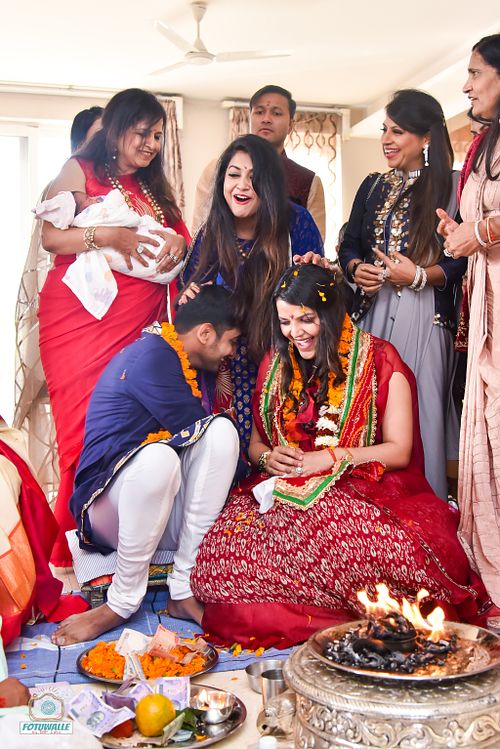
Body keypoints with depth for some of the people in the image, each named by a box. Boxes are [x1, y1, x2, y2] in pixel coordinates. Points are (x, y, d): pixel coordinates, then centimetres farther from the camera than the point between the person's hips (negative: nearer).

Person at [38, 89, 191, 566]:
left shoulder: (154, 187, 22)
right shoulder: (80, 170, 6)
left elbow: (180, 238, 18)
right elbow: (50, 236, -5)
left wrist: (178, 243, -4)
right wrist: (108, 236, -18)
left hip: (141, 320, 5)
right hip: (81, 317, -4)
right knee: (86, 424, -6)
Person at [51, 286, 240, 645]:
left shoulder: (185, 364, 14)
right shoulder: (151, 356, -14)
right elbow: (195, 430, -14)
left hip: (170, 513, 7)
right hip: (110, 503, -7)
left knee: (223, 430, -16)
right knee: (158, 456, -38)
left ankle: (185, 589, -16)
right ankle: (124, 601, -16)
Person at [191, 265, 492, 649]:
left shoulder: (380, 361, 0)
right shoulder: (275, 364, 15)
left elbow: (399, 451, -3)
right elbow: (256, 444, 19)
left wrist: (332, 458, -15)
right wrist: (267, 458, -6)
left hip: (363, 489, -4)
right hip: (283, 491, 5)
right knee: (226, 545, -27)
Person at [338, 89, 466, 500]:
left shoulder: (452, 187, 0)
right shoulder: (373, 186, 16)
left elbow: (464, 258, -5)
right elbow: (349, 245, 18)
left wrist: (420, 275, -18)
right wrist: (356, 269, -3)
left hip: (426, 316, -5)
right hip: (372, 312, 5)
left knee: (420, 414, -6)